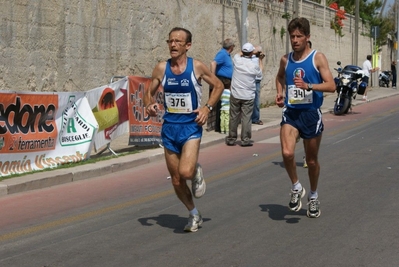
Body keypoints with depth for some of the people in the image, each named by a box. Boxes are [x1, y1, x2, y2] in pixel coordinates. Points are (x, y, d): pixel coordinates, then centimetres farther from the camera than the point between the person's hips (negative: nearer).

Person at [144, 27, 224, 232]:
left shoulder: (197, 67, -7)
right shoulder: (161, 68, -1)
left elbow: (218, 86, 6)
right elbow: (149, 93, 10)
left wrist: (208, 107, -7)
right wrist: (149, 105, -12)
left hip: (191, 126, -3)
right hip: (169, 127, 3)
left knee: (186, 172, -24)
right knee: (176, 180, 9)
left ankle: (197, 171, 13)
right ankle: (194, 215, 31)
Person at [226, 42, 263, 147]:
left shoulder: (237, 60, -6)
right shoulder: (254, 65, -9)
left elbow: (238, 55, 20)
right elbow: (260, 74, 13)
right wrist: (260, 60, 24)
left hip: (235, 94, 2)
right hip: (248, 96, -2)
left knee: (234, 117, 9)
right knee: (246, 118, 2)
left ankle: (231, 138, 18)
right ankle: (245, 139, 2)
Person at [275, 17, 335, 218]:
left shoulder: (318, 58, -6)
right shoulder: (285, 59, 6)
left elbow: (331, 86, -13)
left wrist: (308, 86, -27)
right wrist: (279, 93, 9)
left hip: (311, 113, -2)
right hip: (290, 113, 2)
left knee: (312, 160, 10)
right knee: (287, 153, -22)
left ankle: (313, 196, 34)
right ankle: (296, 188, 3)